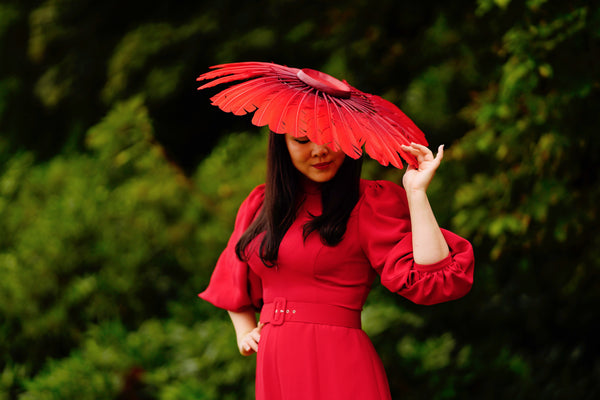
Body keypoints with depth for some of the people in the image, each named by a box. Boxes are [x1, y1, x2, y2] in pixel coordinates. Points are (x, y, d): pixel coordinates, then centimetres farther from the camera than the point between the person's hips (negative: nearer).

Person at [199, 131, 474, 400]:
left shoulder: (370, 203, -3)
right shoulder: (259, 205, 13)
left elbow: (431, 278, -18)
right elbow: (232, 282, 32)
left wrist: (416, 192, -16)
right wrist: (244, 332, 17)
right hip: (272, 367, 5)